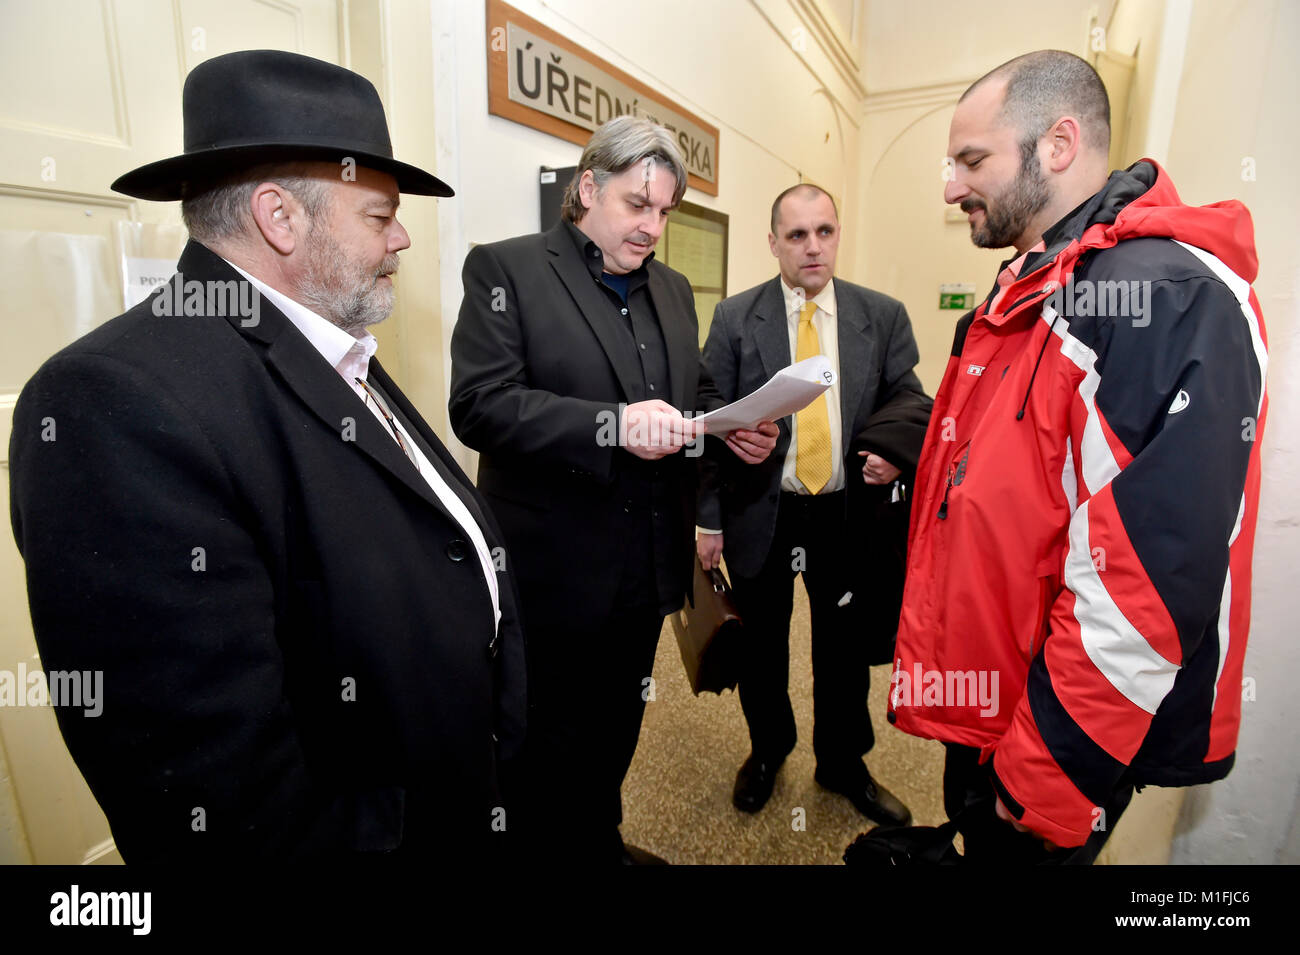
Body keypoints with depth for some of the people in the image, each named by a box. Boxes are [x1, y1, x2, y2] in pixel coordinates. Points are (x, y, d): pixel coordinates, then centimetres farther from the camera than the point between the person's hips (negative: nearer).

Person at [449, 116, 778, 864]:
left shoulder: (672, 288, 14)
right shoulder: (507, 268, -7)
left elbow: (699, 394, 18)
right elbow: (480, 405, -17)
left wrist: (738, 428, -4)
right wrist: (611, 424, -28)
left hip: (649, 562, 6)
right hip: (559, 569, -6)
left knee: (618, 731, 23)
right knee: (553, 747, 12)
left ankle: (603, 842, 47)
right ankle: (555, 847, 39)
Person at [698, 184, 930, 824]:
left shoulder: (884, 317, 2)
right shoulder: (734, 318, -2)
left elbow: (909, 406, 6)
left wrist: (899, 453, -17)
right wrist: (709, 517, -3)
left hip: (849, 516, 1)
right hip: (761, 516, -1)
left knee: (845, 649, 16)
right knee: (763, 645, 16)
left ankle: (842, 763, 41)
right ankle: (767, 749, 42)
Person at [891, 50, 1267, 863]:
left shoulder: (1168, 295, -21)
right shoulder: (1023, 292, 8)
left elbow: (1152, 575, -26)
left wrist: (1050, 776, -19)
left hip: (1065, 742, -8)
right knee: (976, 837, 26)